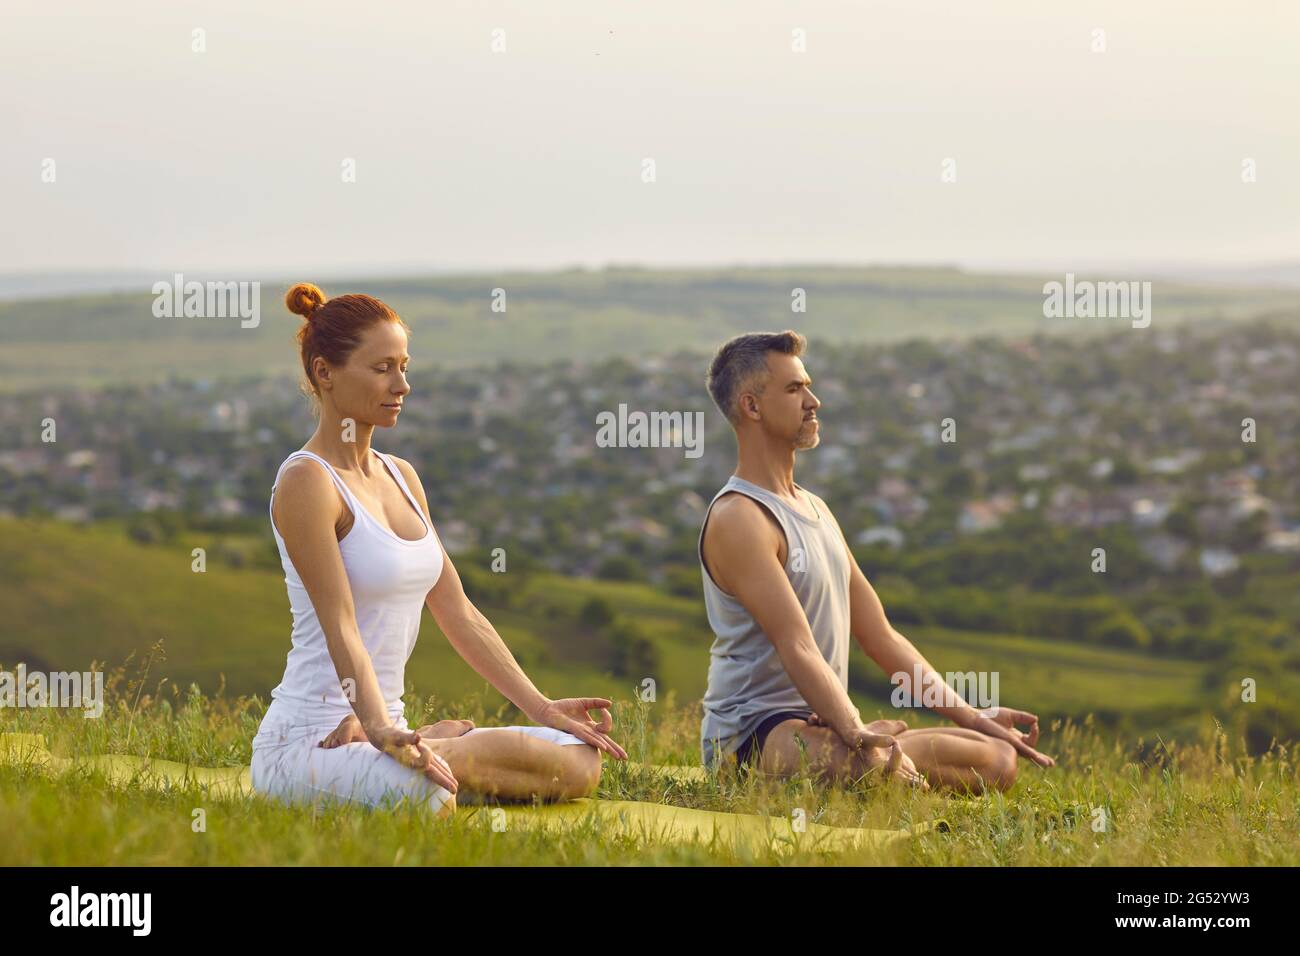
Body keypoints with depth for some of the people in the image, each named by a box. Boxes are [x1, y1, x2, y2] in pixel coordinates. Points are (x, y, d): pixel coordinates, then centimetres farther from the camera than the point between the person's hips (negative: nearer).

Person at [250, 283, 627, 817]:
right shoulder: (307, 482, -11)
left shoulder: (401, 477, 16)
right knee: (429, 798, -40)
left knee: (580, 760, -5)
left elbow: (458, 613, 16)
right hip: (307, 740, -8)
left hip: (383, 726, 8)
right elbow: (340, 627, -20)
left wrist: (541, 708, 10)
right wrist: (381, 731, -32)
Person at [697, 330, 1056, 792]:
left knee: (999, 758, -4)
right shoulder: (739, 519, -12)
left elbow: (882, 638, 18)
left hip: (824, 723, 9)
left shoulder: (815, 509, 19)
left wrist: (972, 716, 12)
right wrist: (854, 733, -37)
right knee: (878, 764, -40)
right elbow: (798, 648, -24)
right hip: (751, 734, -9)